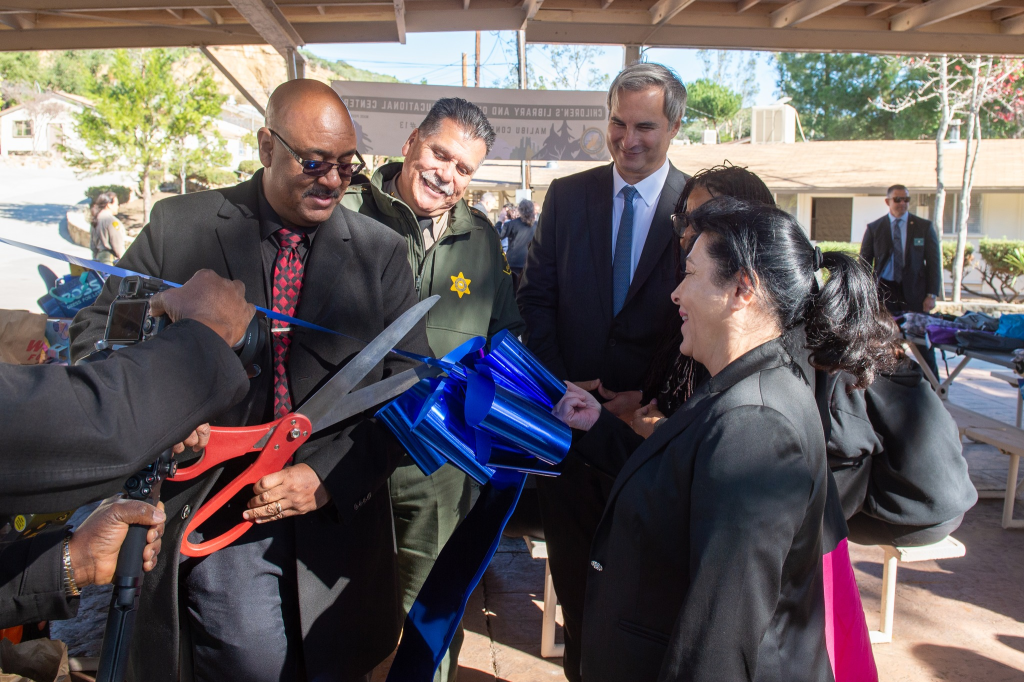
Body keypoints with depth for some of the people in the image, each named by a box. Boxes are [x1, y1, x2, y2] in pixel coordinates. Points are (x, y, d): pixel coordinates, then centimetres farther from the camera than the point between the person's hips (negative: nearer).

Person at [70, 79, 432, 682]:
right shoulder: (180, 226, 1)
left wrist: (328, 477, -12)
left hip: (337, 520, 1)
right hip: (215, 514, -1)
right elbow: (97, 331, 5)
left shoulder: (383, 252, 2)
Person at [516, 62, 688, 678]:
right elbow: (535, 296, 2)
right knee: (571, 554, 17)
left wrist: (652, 398, -14)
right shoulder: (567, 195, 2)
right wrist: (560, 382, -8)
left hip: (649, 419, -2)